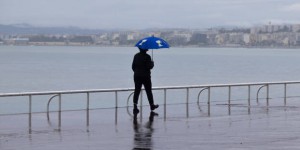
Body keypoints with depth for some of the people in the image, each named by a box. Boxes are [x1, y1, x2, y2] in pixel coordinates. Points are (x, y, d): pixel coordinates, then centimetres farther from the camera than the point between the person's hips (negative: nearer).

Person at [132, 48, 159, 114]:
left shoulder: (136, 56, 4)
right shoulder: (147, 57, -14)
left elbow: (133, 66, 8)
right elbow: (149, 66, -17)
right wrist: (152, 63, 3)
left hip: (137, 76, 4)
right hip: (145, 76, -4)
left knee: (137, 91, 2)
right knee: (149, 91, 10)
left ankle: (135, 106, -12)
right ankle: (152, 105, 23)